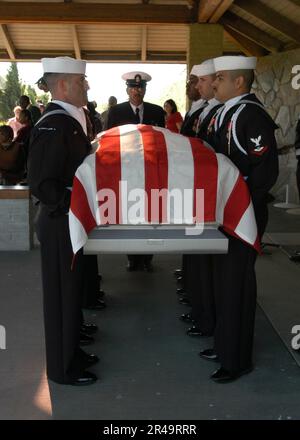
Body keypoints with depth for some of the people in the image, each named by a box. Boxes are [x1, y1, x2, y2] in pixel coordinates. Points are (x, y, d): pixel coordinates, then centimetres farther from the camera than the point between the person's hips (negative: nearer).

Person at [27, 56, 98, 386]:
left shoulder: (69, 120, 9)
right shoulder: (53, 124, -21)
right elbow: (42, 184, -26)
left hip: (71, 221, 9)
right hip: (60, 224, -9)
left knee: (71, 290, 21)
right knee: (61, 294, 5)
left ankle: (71, 351, 39)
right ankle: (62, 368, 23)